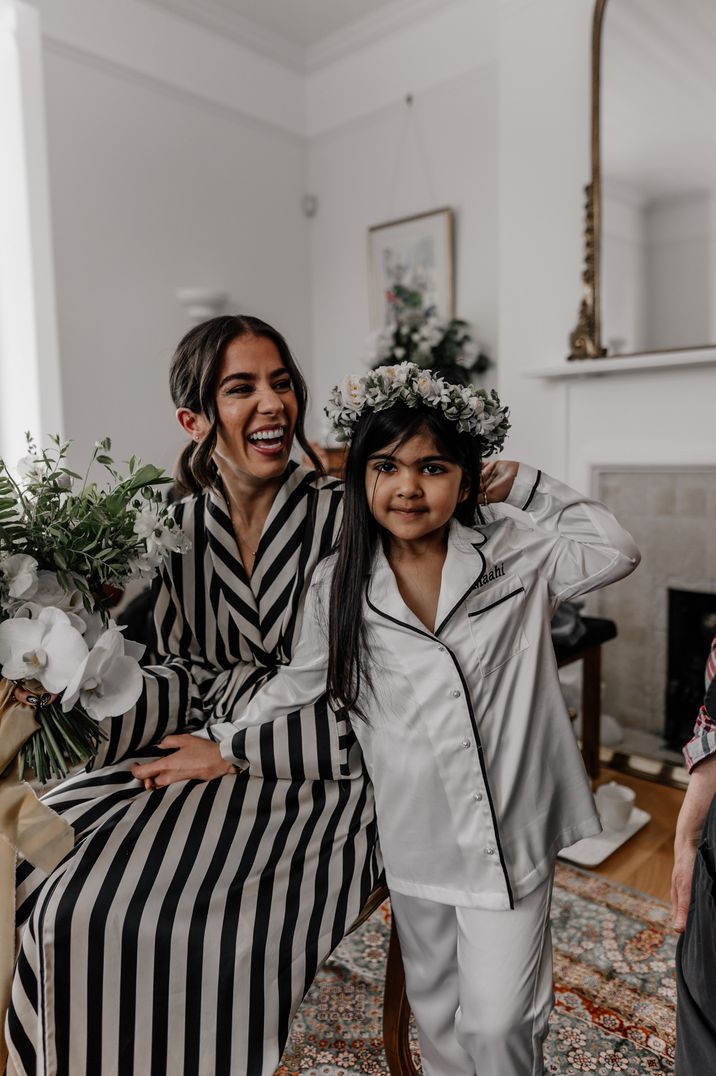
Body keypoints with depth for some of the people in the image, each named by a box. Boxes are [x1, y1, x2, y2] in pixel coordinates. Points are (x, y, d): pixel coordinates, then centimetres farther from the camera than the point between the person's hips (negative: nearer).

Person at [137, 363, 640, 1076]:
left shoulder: (515, 552, -9)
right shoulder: (339, 584, -6)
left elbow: (618, 552, -7)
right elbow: (300, 680, 6)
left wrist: (523, 486, -8)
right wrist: (224, 745, 13)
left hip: (512, 833, -1)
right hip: (416, 836, 2)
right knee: (434, 1008, 23)